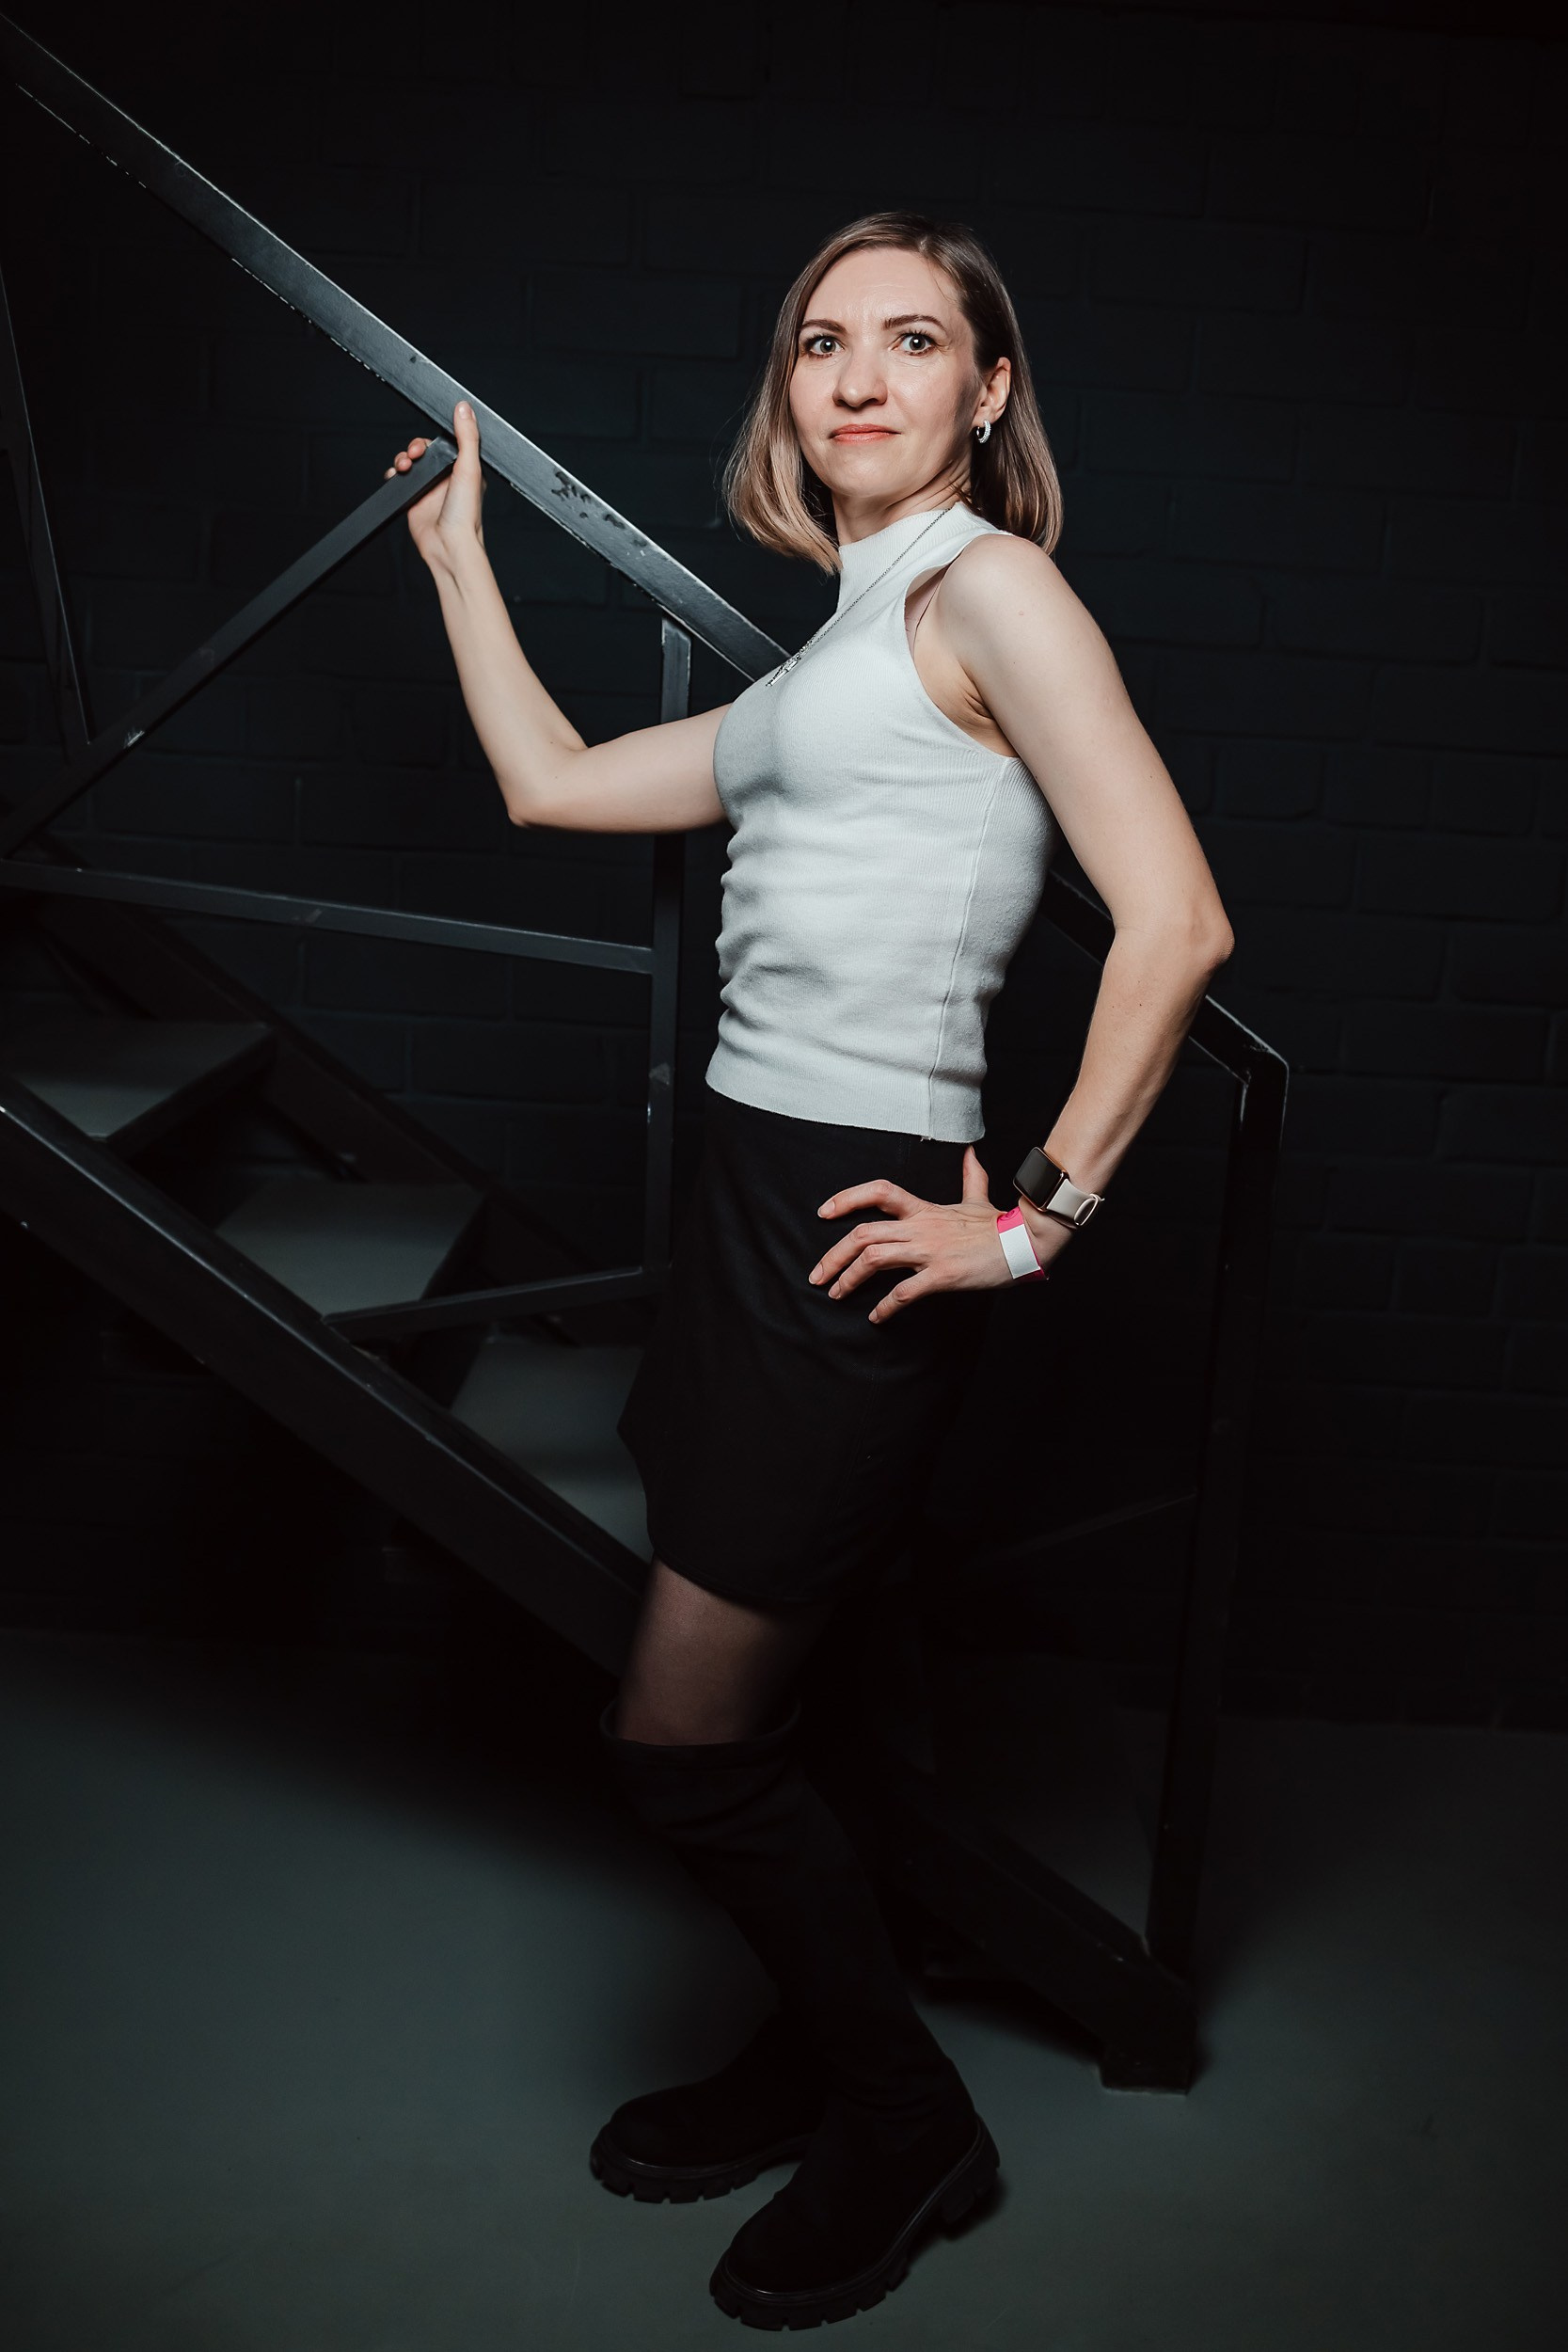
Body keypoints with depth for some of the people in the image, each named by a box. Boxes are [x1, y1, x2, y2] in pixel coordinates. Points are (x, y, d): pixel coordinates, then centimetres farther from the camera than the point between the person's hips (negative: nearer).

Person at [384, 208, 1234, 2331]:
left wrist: (1034, 1217, -14)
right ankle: (822, 2054, 39)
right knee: (726, 1718, 15)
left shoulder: (989, 586, -7)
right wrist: (460, 552, 32)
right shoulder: (832, 660, 19)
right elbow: (553, 784, 24)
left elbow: (1176, 920, -16)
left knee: (682, 1740, 1)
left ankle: (907, 2122, 25)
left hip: (866, 1223, -8)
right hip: (756, 1193, 8)